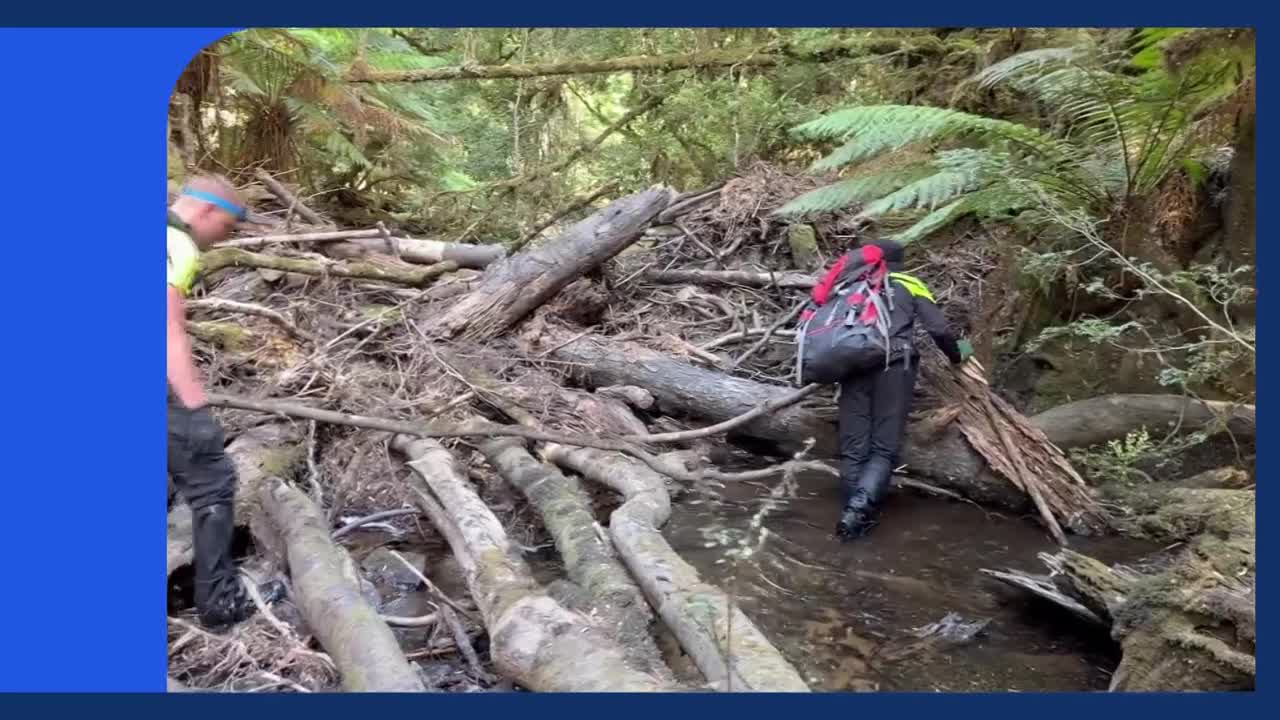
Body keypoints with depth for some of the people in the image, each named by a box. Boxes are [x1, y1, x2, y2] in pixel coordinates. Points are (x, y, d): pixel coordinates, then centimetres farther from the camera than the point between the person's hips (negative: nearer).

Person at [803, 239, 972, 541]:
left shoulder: (850, 287, 26)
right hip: (893, 366, -3)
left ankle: (854, 515, 3)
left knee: (852, 448, 6)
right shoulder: (909, 286, 19)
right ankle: (857, 510, -23)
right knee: (884, 448, -5)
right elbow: (939, 330, 12)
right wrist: (957, 354, 30)